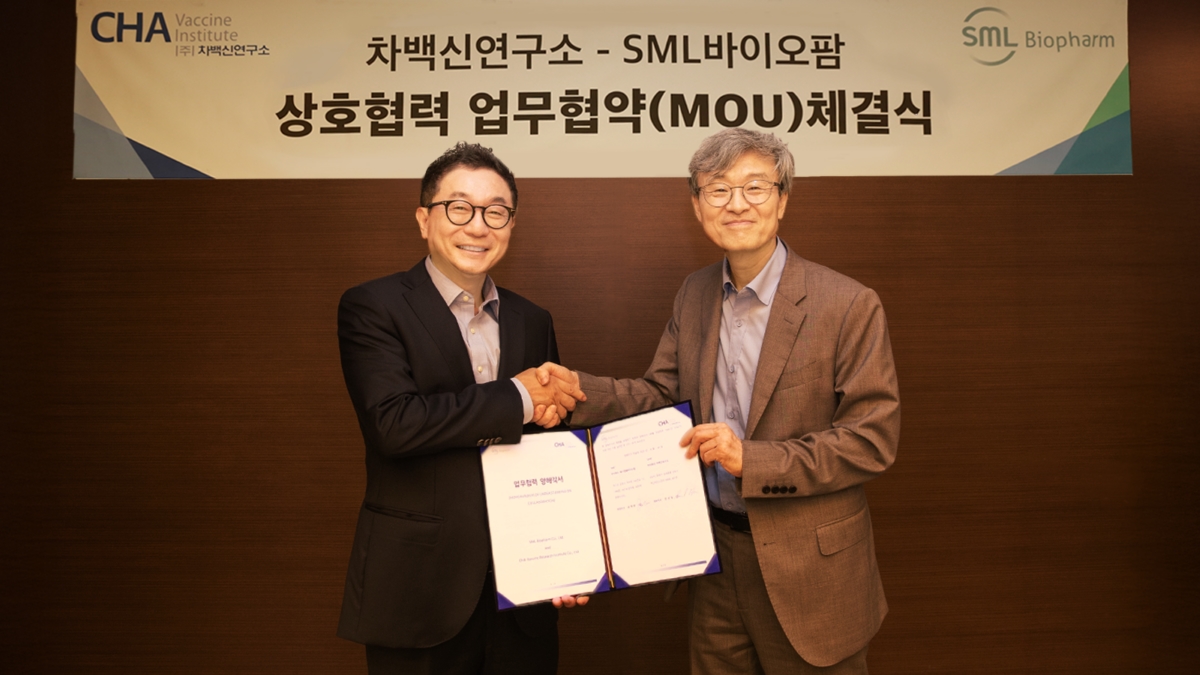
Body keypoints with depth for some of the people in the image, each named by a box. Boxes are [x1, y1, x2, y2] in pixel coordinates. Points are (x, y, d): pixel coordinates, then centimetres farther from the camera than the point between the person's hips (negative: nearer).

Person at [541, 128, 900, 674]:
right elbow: (661, 394, 4)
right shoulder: (693, 295, 3)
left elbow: (874, 437, -15)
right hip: (713, 551, 5)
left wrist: (753, 460, -23)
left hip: (806, 565, -4)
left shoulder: (849, 305, -15)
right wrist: (578, 389, -14)